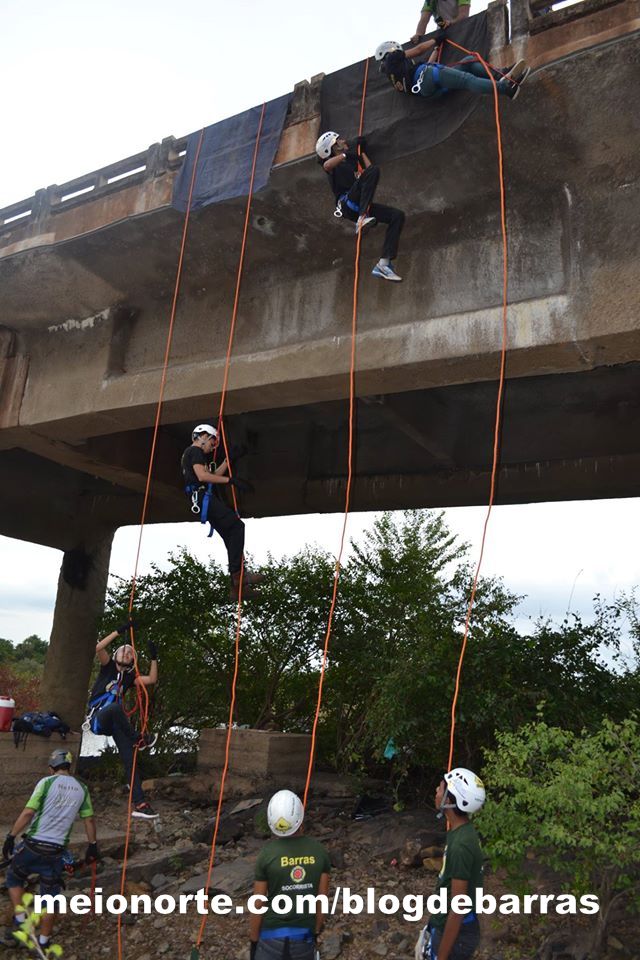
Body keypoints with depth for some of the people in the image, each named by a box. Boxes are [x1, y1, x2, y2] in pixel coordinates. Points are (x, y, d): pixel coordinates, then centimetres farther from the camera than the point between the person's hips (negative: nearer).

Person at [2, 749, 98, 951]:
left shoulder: (47, 782, -8)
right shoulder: (81, 788, 4)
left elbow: (28, 813, -15)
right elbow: (89, 820, 8)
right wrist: (93, 845, 18)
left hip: (33, 845, -3)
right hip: (57, 850, 3)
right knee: (50, 896, 16)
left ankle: (20, 919, 13)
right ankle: (43, 942, 21)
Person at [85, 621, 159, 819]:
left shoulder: (130, 676, 18)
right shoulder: (108, 667, 7)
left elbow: (152, 679, 6)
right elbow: (98, 648, -11)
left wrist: (153, 658, 2)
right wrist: (119, 631, -13)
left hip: (114, 723, 5)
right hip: (97, 718, -5)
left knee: (129, 759, -11)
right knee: (115, 708, -40)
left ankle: (139, 804, -13)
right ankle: (138, 740, -18)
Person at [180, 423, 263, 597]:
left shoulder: (193, 454, 30)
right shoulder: (195, 451, -1)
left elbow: (214, 476, 26)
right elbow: (202, 476, -17)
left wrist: (229, 459, 24)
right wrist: (231, 480, -17)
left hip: (205, 500, 10)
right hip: (203, 497, -10)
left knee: (231, 536, 5)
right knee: (236, 525, -19)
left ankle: (237, 585, 1)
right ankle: (237, 573, -25)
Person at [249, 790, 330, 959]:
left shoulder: (267, 854, -16)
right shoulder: (319, 852, -8)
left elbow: (258, 905, -9)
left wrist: (253, 941, 3)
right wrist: (316, 932, 14)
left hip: (272, 935, -2)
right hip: (305, 935, 2)